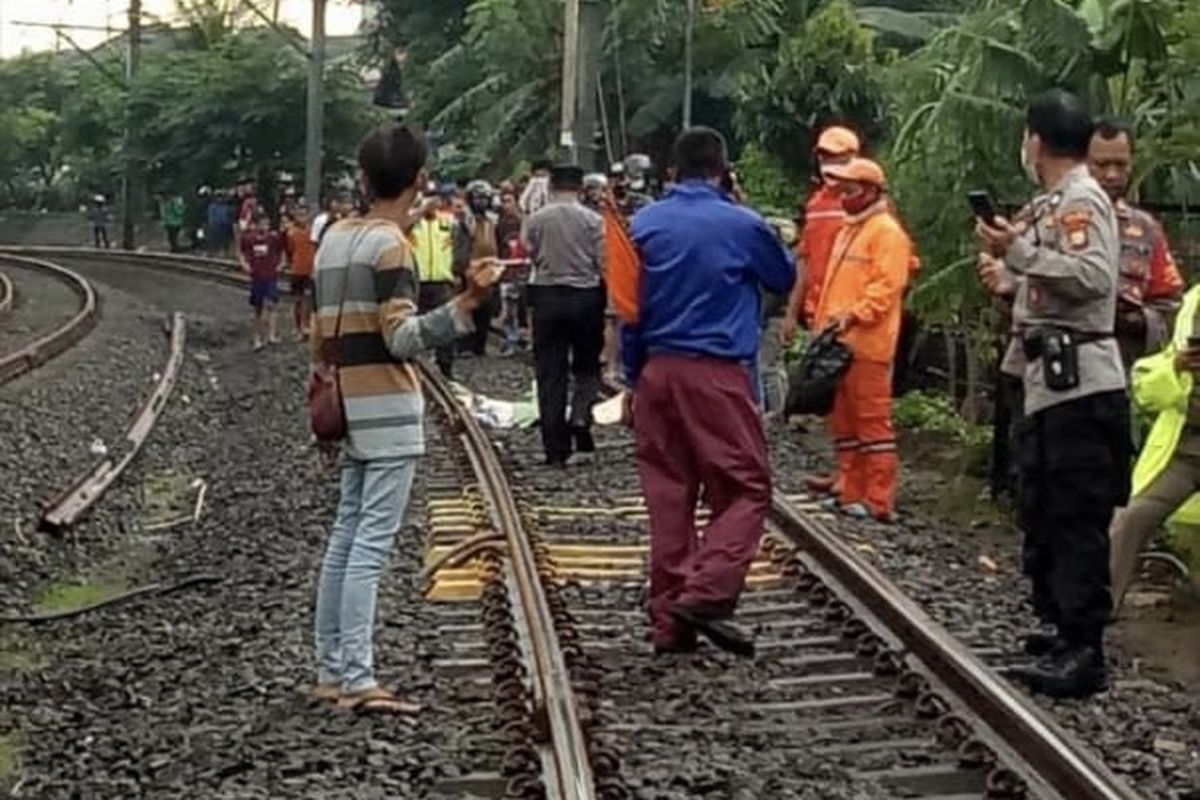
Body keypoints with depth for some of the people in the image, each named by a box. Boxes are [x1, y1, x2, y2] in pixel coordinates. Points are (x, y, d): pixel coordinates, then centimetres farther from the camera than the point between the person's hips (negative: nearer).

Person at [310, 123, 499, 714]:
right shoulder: (389, 243, -11)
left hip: (351, 403, 8)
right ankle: (357, 680, -10)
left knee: (347, 534, 11)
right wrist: (467, 302, -29)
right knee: (373, 542, -9)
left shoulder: (334, 238, 13)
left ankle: (330, 670, 15)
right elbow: (403, 339, -18)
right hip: (389, 406, -8)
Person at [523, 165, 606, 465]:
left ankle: (556, 449, 5)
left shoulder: (534, 221, -4)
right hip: (585, 296, -1)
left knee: (550, 373, 5)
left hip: (546, 296, 1)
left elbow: (530, 256, 3)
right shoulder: (593, 220, -7)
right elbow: (604, 264, -8)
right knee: (587, 367, 16)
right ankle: (581, 416, -9)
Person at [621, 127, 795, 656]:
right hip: (718, 374, -5)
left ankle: (669, 621, 11)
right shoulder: (743, 225, -5)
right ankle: (705, 594, -13)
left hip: (657, 372, 5)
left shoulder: (644, 224, 6)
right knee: (745, 490, 3)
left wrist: (633, 378, 17)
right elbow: (785, 279, 14)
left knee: (667, 496, 9)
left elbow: (627, 308, 9)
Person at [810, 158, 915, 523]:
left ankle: (879, 501, -4)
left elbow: (887, 285, -18)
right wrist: (823, 321, 18)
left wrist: (854, 315, -25)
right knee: (843, 420, 12)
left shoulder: (887, 231, -8)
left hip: (866, 344, -10)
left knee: (873, 420, -7)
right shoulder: (849, 229, 21)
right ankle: (850, 491, 20)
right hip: (838, 342, 10)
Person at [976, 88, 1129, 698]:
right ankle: (1064, 629, 27)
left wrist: (1021, 251, -25)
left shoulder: (1081, 200, -11)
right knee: (1041, 515, 17)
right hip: (1049, 379, 11)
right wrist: (1013, 282, 12)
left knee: (1077, 521, -9)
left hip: (1079, 381, -11)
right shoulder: (1055, 203, 18)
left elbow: (1094, 276, -26)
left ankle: (1084, 653, -6)